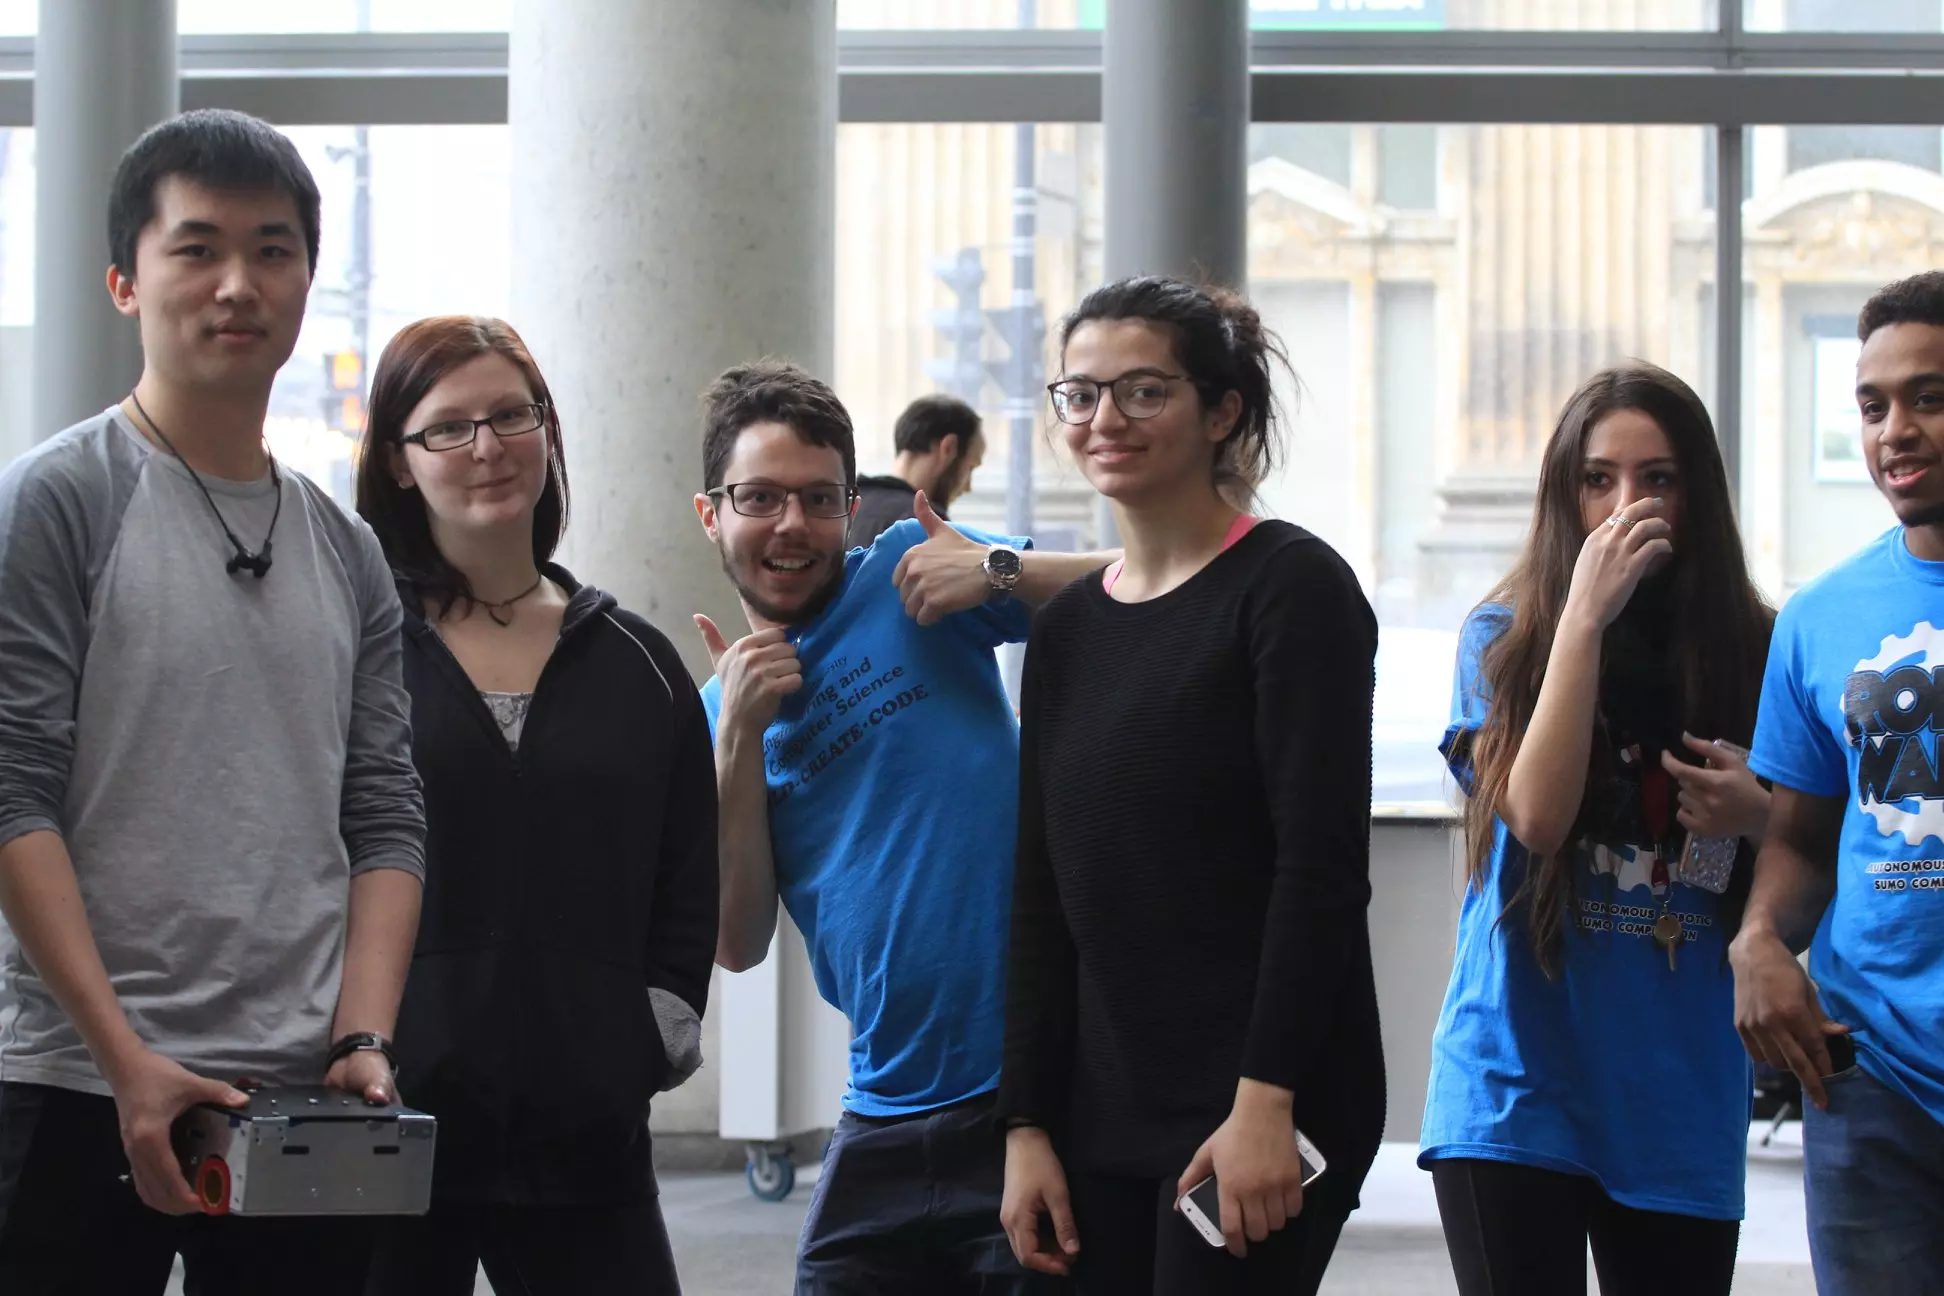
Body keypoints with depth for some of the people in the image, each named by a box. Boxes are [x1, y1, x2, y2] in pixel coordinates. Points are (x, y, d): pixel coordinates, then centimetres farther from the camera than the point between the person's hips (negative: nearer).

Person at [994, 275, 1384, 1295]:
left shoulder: (1290, 588, -5)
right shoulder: (1068, 628, 14)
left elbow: (1321, 865, -12)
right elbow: (1043, 900, 14)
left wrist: (1266, 1102, -19)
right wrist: (1027, 1123, 7)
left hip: (1262, 1116, -6)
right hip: (1102, 1122, 6)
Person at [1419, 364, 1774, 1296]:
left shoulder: (1749, 653, 5)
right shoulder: (1505, 639, 0)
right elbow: (1538, 817, -16)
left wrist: (1757, 817, -11)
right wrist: (1585, 614, -16)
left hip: (1682, 1100, 2)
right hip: (1521, 1080, -2)